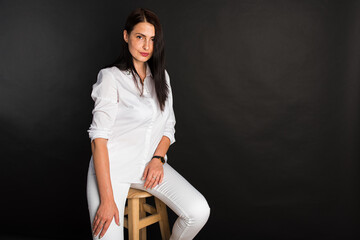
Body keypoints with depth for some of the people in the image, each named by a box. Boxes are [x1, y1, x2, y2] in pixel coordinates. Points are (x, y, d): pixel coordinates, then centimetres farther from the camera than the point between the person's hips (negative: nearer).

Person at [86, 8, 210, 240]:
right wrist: (106, 199, -22)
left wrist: (158, 158, -7)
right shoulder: (110, 77, -8)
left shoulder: (161, 76, 12)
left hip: (150, 165, 5)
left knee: (199, 212, -17)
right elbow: (99, 137, -15)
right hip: (112, 168, -5)